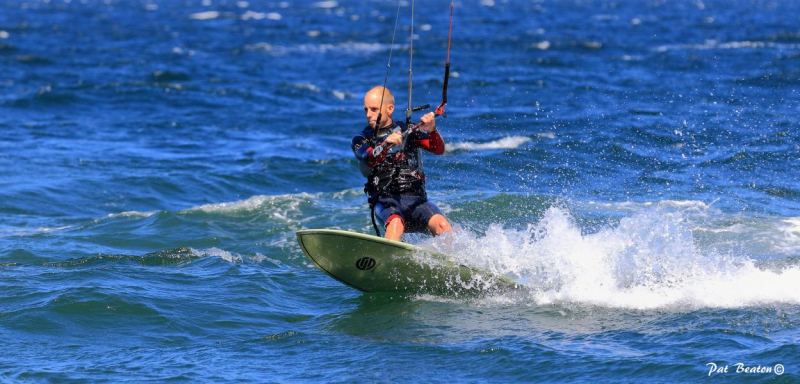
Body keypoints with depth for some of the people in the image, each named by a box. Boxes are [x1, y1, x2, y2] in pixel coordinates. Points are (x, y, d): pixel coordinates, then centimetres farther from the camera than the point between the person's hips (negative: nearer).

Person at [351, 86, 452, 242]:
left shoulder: (407, 131, 12)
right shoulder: (362, 140, 9)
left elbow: (439, 150, -1)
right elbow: (370, 160, -14)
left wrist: (431, 131, -23)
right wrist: (386, 144, -35)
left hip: (416, 199, 2)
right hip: (385, 201, -2)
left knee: (442, 225, -26)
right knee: (396, 223, -35)